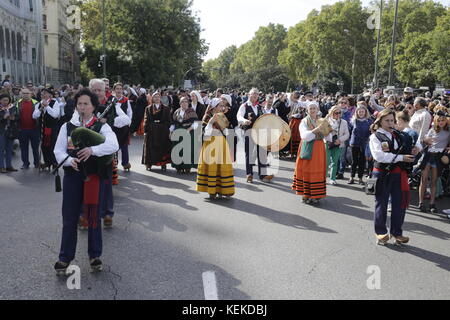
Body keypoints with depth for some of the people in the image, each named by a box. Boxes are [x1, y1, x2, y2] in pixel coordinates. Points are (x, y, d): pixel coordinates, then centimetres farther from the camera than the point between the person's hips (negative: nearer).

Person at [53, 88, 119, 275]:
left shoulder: (102, 127, -2)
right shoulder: (67, 127, 5)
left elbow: (113, 145, -19)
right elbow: (58, 151, 2)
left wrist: (92, 150, -33)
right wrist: (70, 160, -18)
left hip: (95, 177, -1)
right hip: (72, 177, 2)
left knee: (94, 217, 10)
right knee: (69, 218, 7)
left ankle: (95, 256, 25)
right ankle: (65, 257, 21)